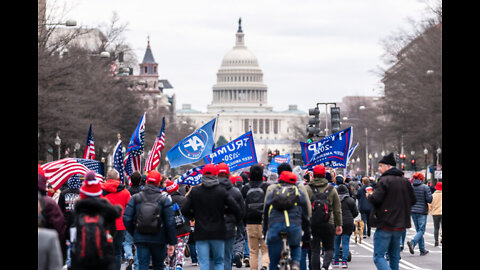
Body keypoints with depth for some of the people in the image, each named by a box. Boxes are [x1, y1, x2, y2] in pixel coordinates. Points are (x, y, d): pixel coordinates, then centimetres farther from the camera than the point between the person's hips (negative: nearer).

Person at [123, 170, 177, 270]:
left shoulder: (135, 198, -1)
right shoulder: (164, 199, -5)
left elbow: (126, 219, -3)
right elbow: (170, 222, -7)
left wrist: (134, 233, 12)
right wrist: (172, 242, -1)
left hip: (140, 239, 0)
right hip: (159, 239, 0)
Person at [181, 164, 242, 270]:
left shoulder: (194, 191, -2)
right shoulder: (221, 191, -4)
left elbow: (184, 210, -5)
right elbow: (236, 209, -10)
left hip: (201, 233, 0)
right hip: (218, 233, 0)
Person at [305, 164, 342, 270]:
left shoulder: (307, 189, 0)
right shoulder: (332, 189, 4)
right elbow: (337, 209, 8)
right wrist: (339, 224, 15)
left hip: (312, 224, 0)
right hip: (328, 224, 0)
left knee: (315, 250, 6)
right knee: (329, 248, 10)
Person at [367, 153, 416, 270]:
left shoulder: (384, 180, -12)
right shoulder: (405, 181, 11)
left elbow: (376, 199, -21)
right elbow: (413, 201, 13)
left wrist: (369, 195, 0)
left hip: (385, 224, -7)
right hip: (400, 225, 7)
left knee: (378, 256, -7)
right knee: (394, 256, 17)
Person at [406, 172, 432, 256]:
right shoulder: (425, 187, -10)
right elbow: (429, 199, -11)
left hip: (413, 211, 5)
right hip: (422, 211, -5)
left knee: (418, 230, 12)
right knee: (421, 230, -1)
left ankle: (422, 250, 14)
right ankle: (412, 243, -26)